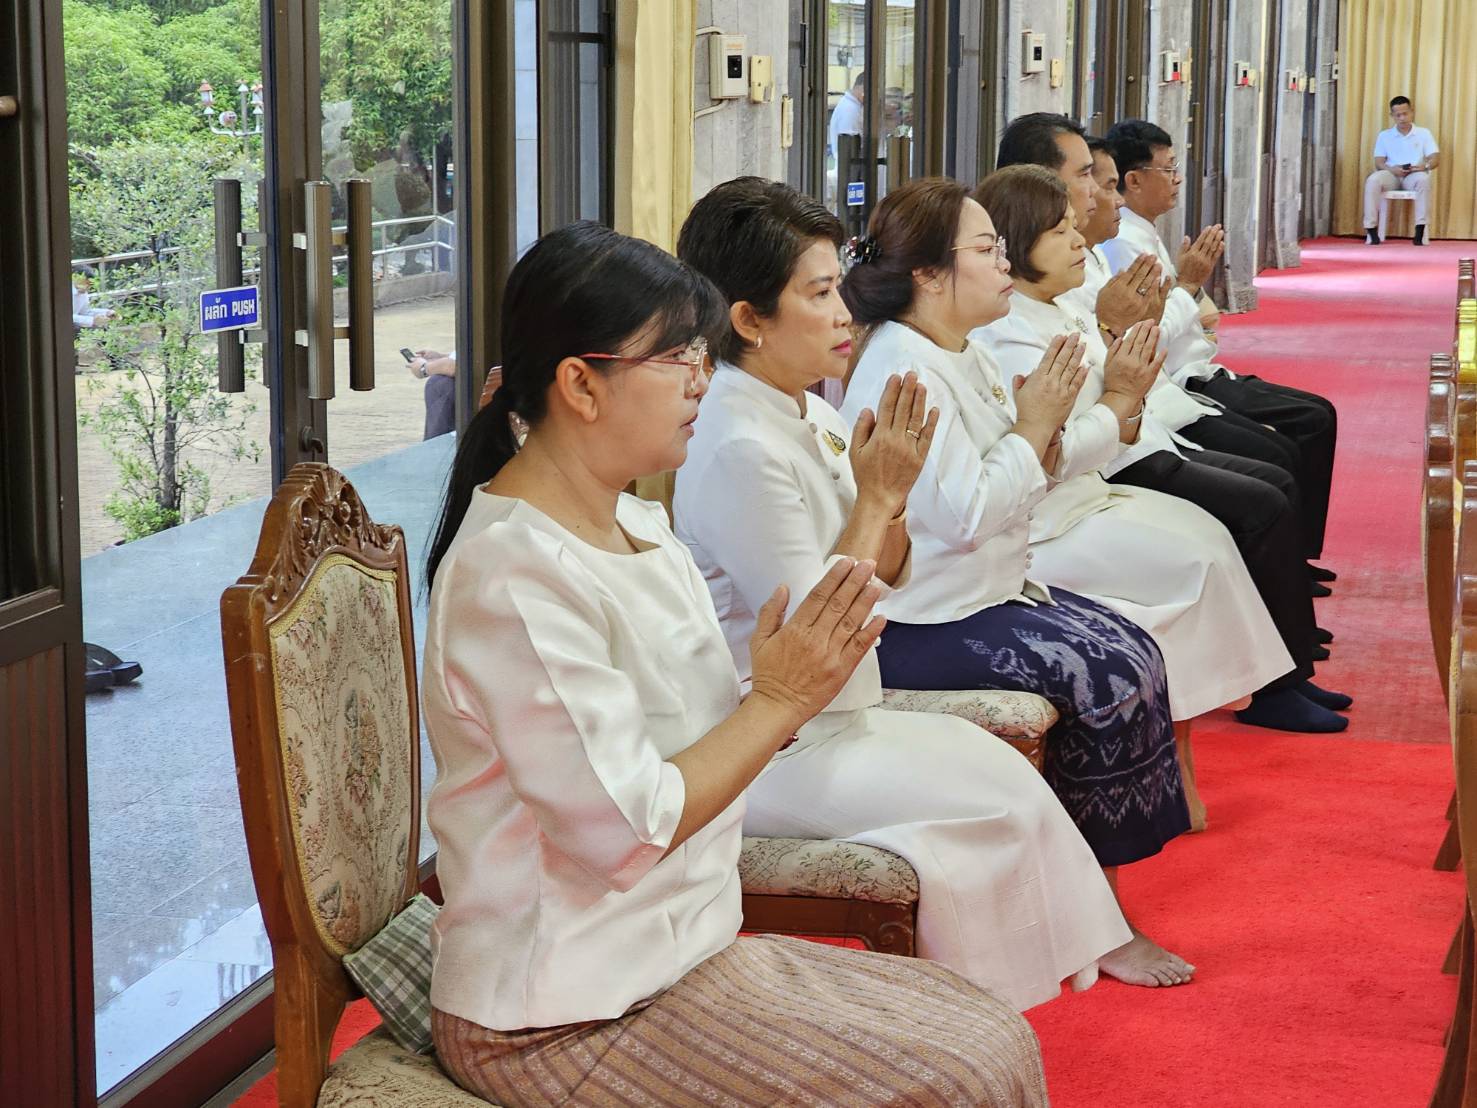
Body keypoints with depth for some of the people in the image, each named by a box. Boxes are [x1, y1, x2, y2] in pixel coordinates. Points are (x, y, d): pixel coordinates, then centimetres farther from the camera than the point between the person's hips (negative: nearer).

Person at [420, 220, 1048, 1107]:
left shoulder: (638, 526, 9)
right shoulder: (514, 574, -21)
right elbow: (622, 833, -24)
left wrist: (807, 676, -7)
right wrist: (779, 701, -15)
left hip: (685, 951, 9)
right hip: (565, 1022, -9)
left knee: (995, 1036, 5)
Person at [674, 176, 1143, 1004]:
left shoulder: (811, 416, 6)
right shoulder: (741, 448, -22)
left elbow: (887, 578, 12)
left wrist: (890, 501, -9)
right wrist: (876, 497, -17)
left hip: (833, 715, 8)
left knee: (1000, 764, -2)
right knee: (998, 804, -11)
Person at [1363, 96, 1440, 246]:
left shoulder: (1424, 134, 10)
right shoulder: (1384, 136, 12)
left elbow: (1436, 159, 2)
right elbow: (1379, 162, 4)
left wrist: (1425, 166, -22)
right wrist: (1392, 169, -19)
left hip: (1414, 175, -1)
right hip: (1391, 174, 1)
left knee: (1423, 179, -38)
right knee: (1372, 180, -33)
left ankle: (1420, 231, -39)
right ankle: (1371, 230, -33)